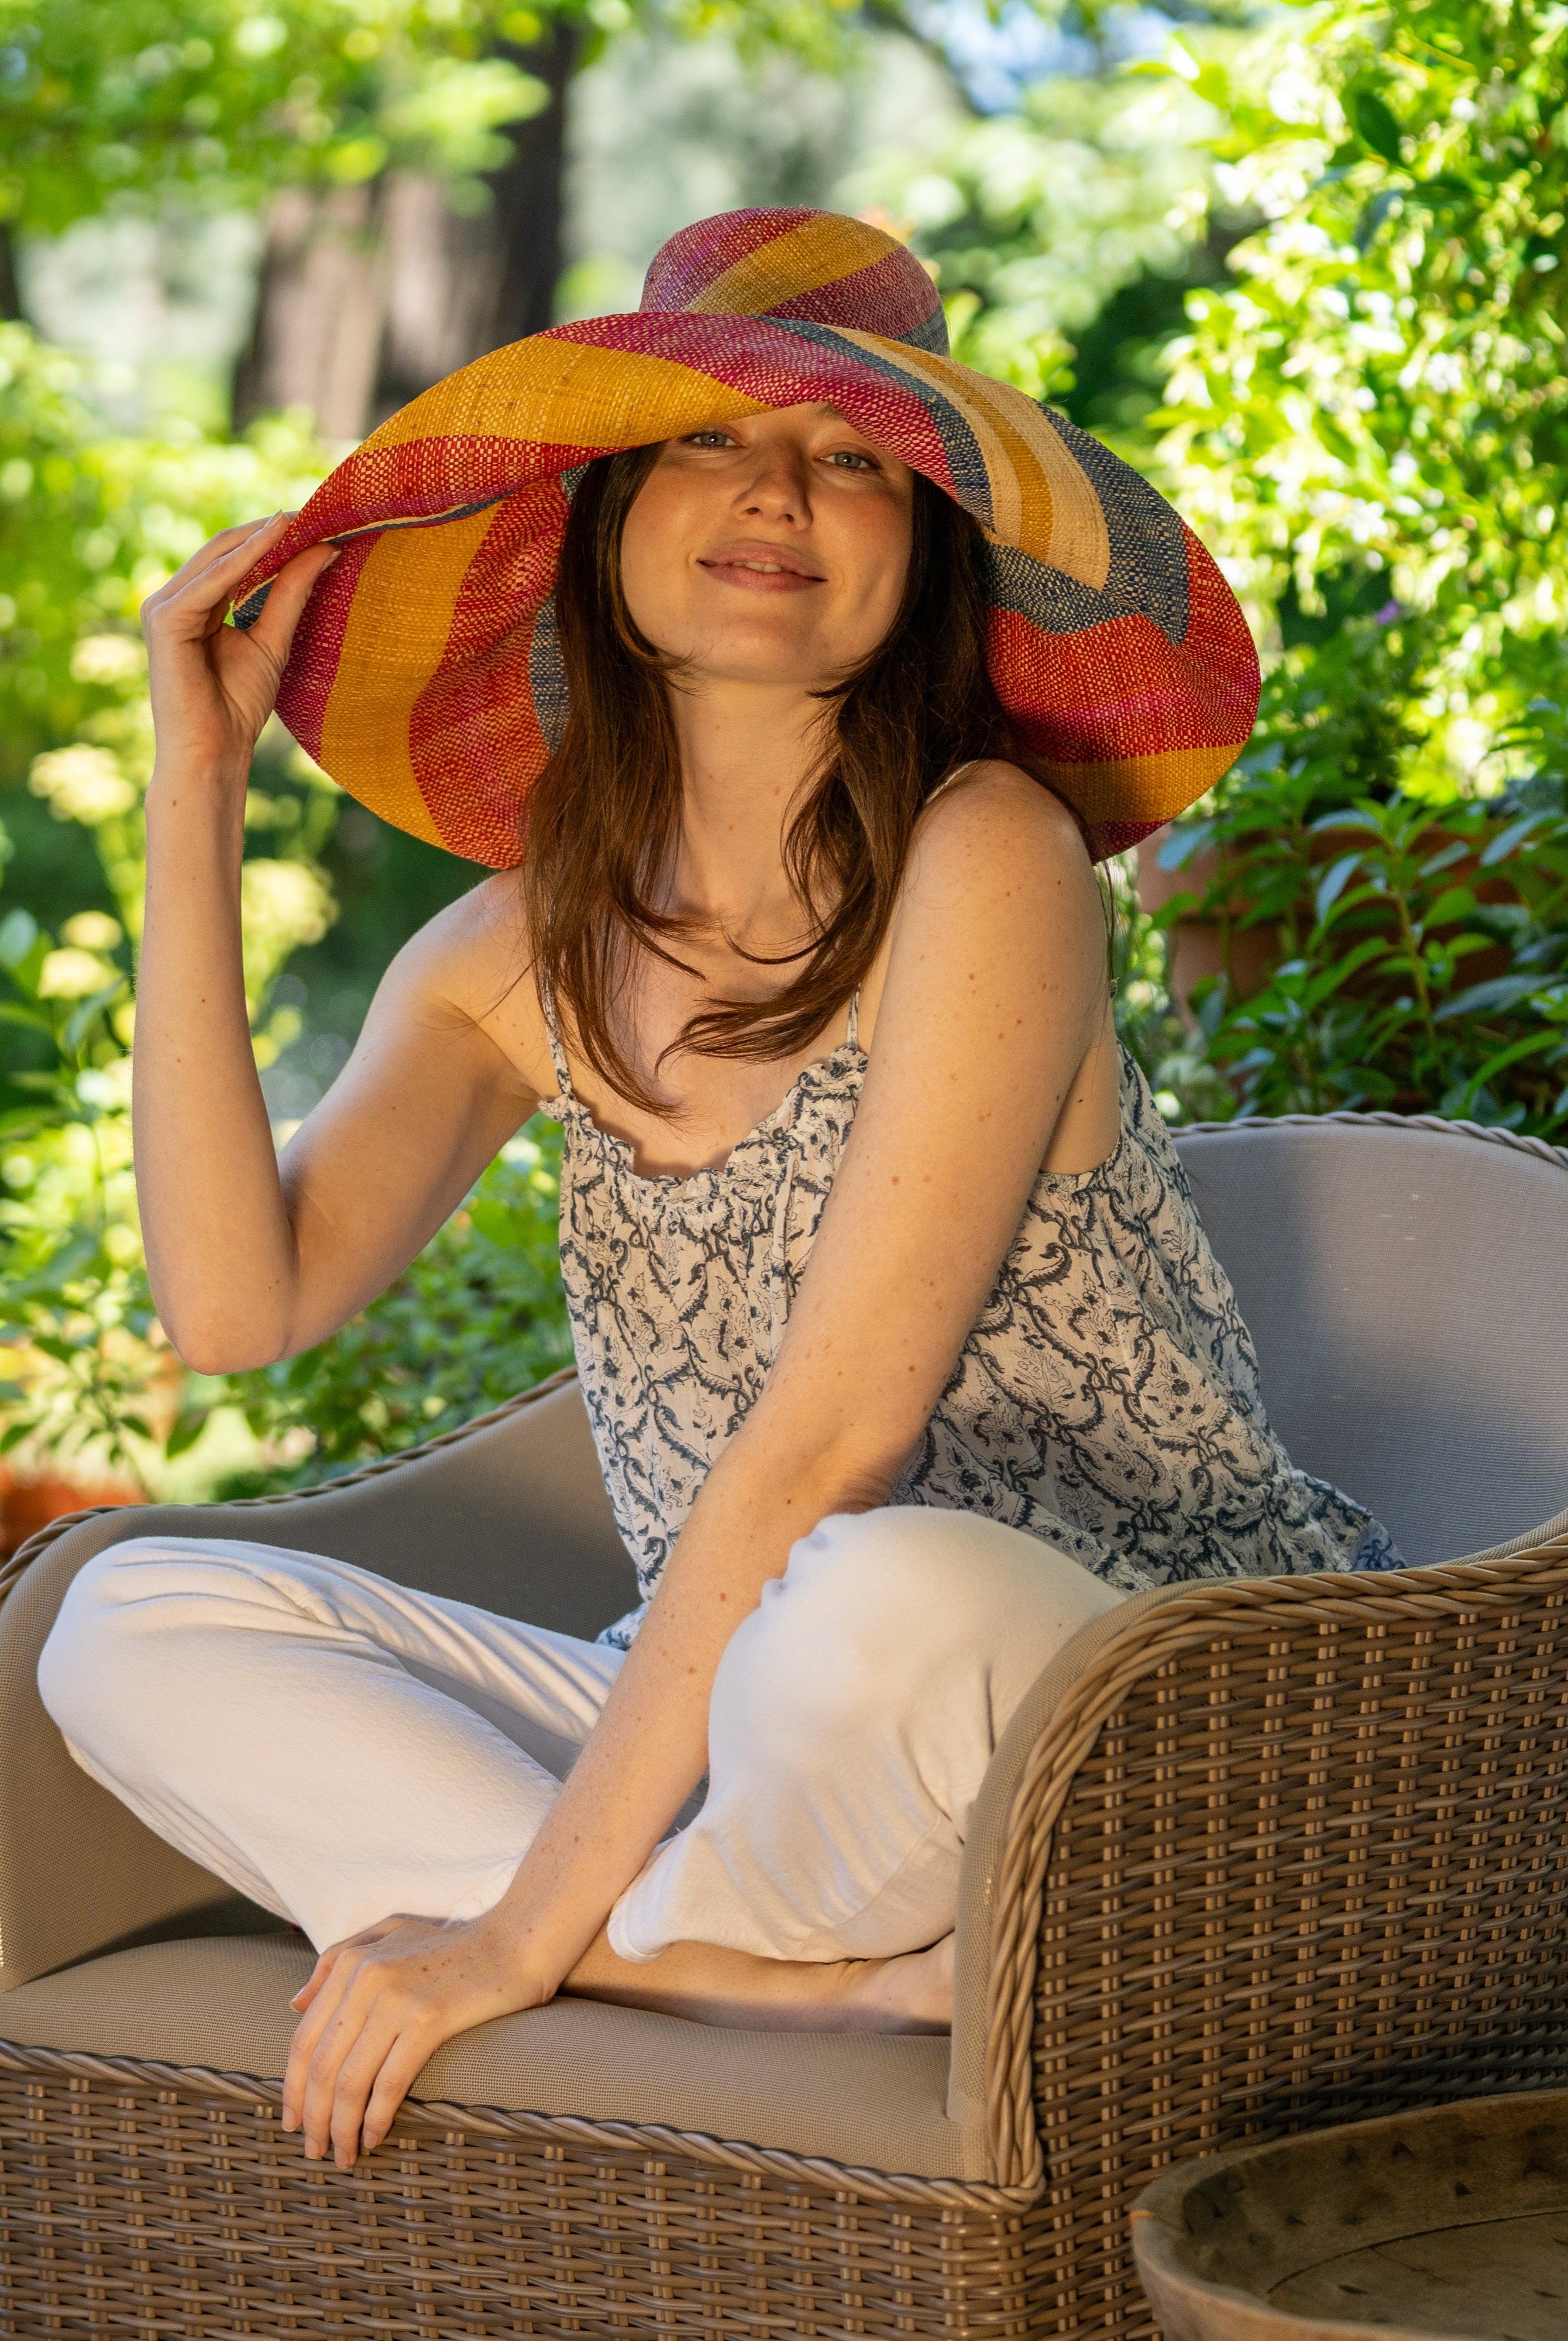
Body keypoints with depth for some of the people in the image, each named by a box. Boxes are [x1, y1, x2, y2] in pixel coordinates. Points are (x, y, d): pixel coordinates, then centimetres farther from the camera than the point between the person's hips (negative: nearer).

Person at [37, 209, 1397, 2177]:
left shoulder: (983, 856, -12)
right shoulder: (518, 959, 7)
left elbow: (833, 1432, -18)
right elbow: (237, 1302, -10)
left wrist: (527, 1925, -19)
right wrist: (194, 789, -7)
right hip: (728, 1714, 7)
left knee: (897, 1594, -40)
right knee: (139, 1623, -6)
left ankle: (625, 1951, -9)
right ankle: (829, 1973, -20)